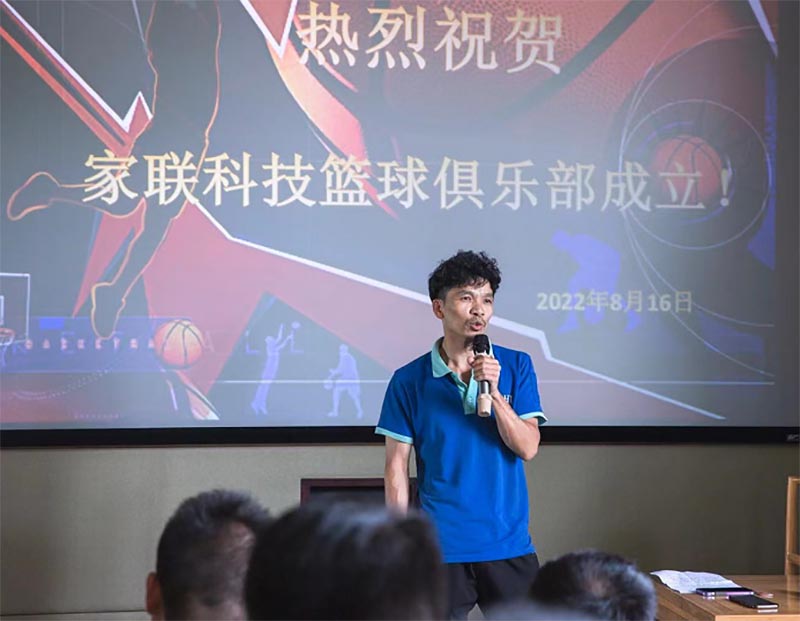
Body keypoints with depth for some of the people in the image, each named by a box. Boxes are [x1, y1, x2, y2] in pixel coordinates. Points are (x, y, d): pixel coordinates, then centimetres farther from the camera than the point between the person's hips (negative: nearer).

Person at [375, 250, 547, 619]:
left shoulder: (516, 366, 3)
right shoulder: (410, 380, -1)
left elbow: (527, 448, -3)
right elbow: (397, 468, 0)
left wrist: (494, 392, -16)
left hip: (509, 543, 2)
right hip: (440, 547, -1)